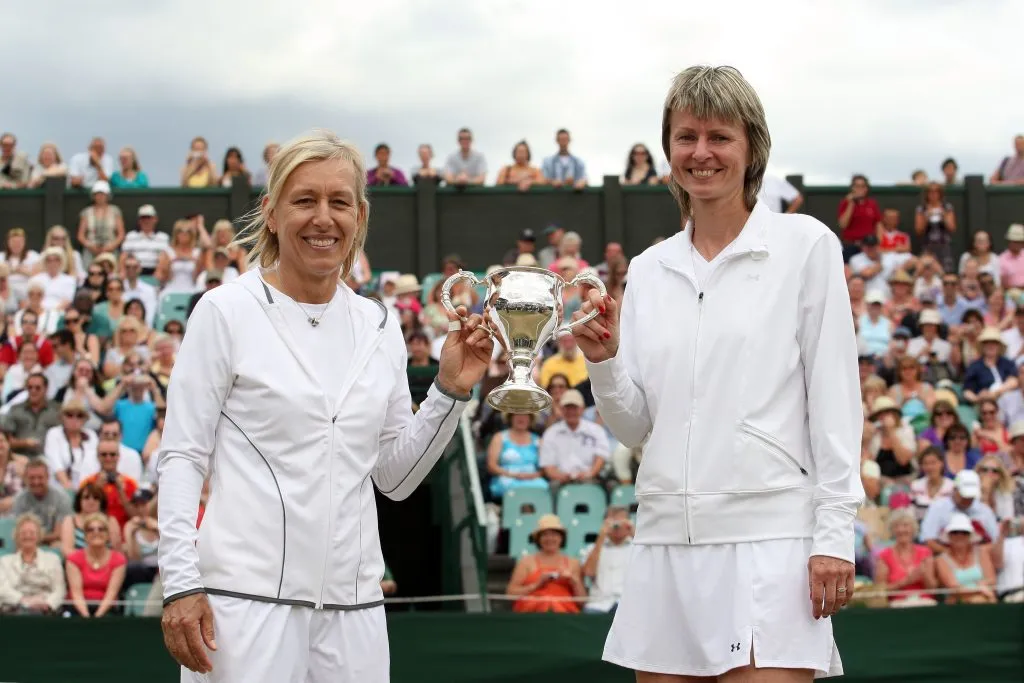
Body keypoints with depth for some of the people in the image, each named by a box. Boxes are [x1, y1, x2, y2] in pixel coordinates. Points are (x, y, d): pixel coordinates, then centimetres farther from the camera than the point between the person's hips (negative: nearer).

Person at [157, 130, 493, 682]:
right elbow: (181, 457, -2)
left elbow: (396, 477, 14)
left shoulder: (379, 326, 11)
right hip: (247, 595, -4)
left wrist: (450, 390, 2)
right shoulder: (226, 311, -1)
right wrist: (181, 584, -11)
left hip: (352, 602, 4)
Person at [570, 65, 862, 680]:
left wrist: (835, 532, -8)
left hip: (767, 537, -5)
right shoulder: (649, 269, 13)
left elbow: (835, 398, -2)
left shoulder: (805, 245, 1)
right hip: (667, 539, 5)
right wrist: (603, 362, -6)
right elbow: (633, 426, 14)